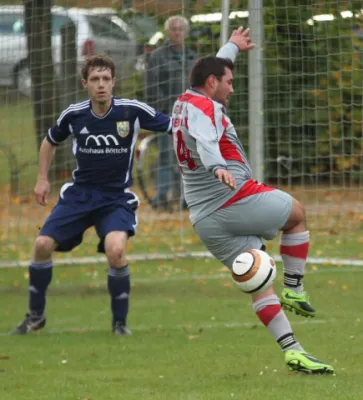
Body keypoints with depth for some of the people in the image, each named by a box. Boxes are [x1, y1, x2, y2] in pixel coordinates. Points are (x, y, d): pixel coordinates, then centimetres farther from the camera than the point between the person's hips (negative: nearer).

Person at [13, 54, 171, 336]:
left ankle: (120, 321, -6)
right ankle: (36, 315, 15)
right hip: (79, 194, 3)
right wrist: (43, 179, 9)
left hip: (117, 197, -3)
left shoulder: (133, 111, -14)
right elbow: (50, 142, 16)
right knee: (43, 244, -8)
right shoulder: (74, 115, -5)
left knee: (115, 250, -28)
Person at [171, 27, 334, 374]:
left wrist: (231, 47, 56)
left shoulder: (185, 102, 18)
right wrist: (218, 167, -53)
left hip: (204, 218, 9)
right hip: (235, 199, -9)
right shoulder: (204, 108, -11)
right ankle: (293, 289, 16)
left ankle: (291, 349, -4)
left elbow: (211, 69, 39)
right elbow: (206, 142, -34)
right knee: (296, 213, 19)